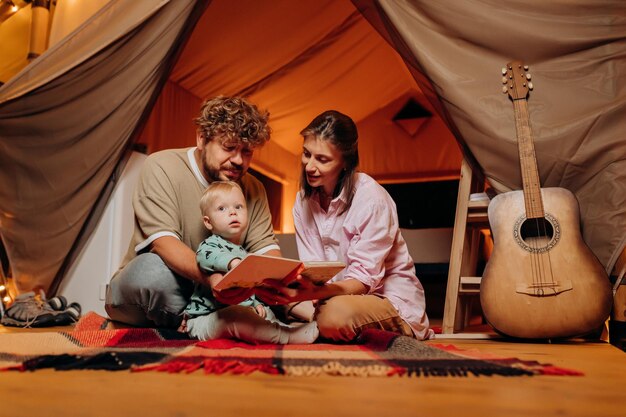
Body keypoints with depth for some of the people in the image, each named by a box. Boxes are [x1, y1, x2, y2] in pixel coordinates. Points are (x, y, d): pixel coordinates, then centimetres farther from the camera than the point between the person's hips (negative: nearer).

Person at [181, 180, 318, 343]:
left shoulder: (242, 252, 19)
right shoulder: (210, 244, -9)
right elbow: (206, 255, -37)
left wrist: (255, 304, 11)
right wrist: (233, 262, -55)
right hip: (203, 319, -10)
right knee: (236, 314, -34)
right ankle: (285, 335, -40)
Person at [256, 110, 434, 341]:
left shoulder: (372, 199, -20)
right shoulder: (304, 200, 0)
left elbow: (363, 279, -22)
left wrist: (311, 294, -40)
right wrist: (282, 286, -25)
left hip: (390, 298, -5)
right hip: (336, 293, 6)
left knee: (336, 314, -36)